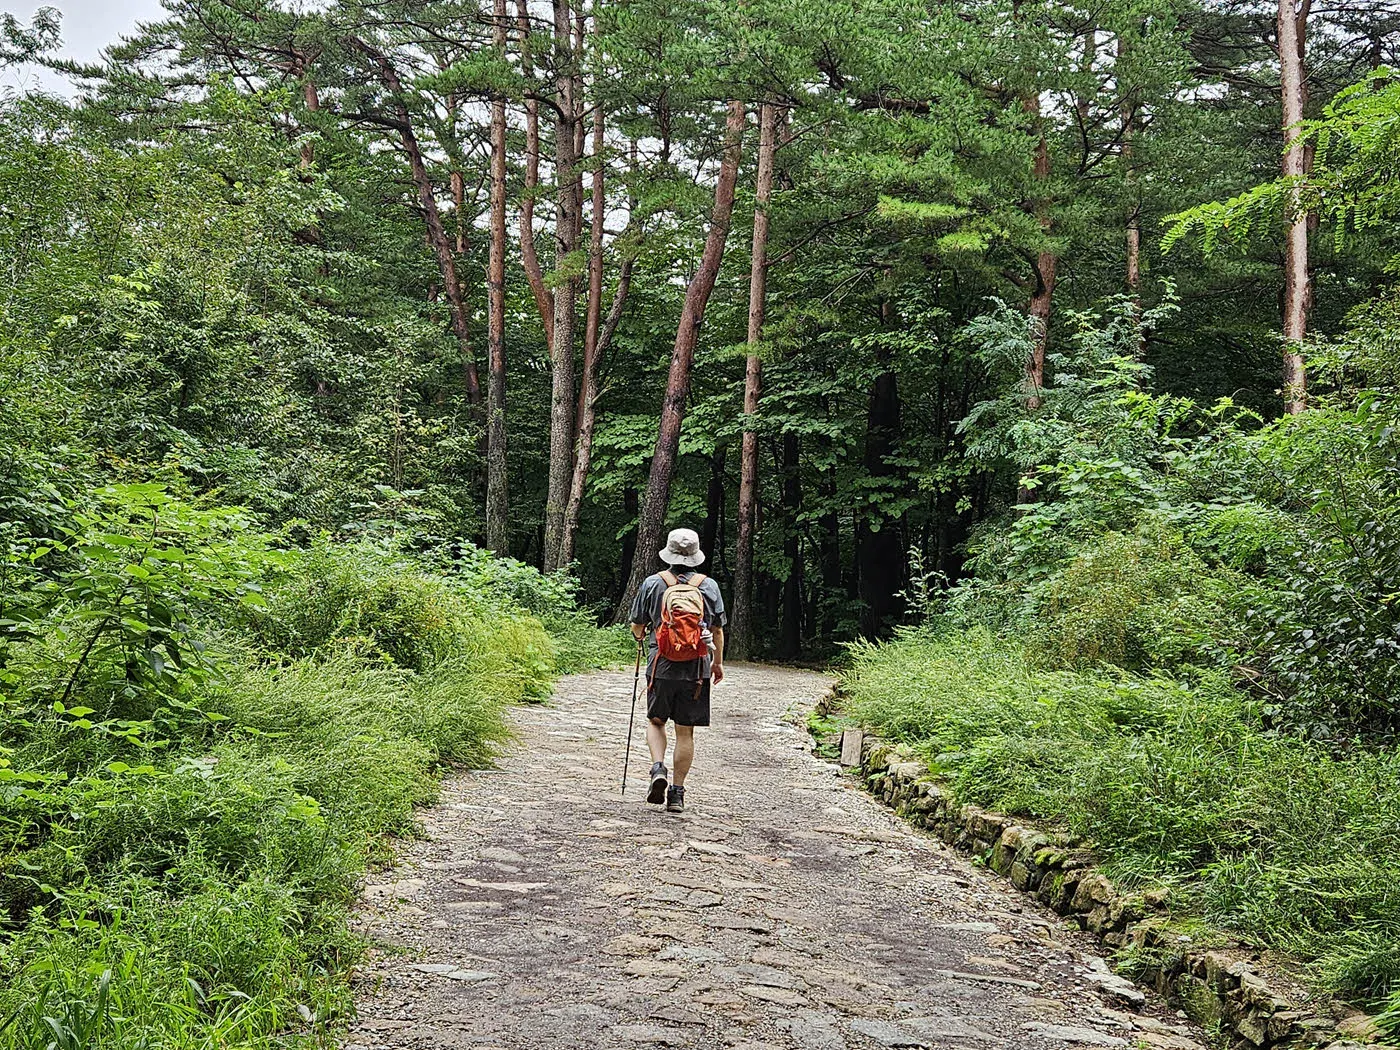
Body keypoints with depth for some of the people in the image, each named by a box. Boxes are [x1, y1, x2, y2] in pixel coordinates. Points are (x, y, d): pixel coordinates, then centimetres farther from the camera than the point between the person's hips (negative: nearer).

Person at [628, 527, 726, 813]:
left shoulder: (652, 583, -2)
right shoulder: (709, 586, 0)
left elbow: (637, 626, 6)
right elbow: (718, 631, 6)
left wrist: (641, 636, 30)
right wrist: (718, 662, 20)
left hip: (661, 666, 0)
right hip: (697, 668, 0)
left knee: (655, 721, 18)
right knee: (685, 732, 7)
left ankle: (658, 768, -5)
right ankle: (677, 793, 9)